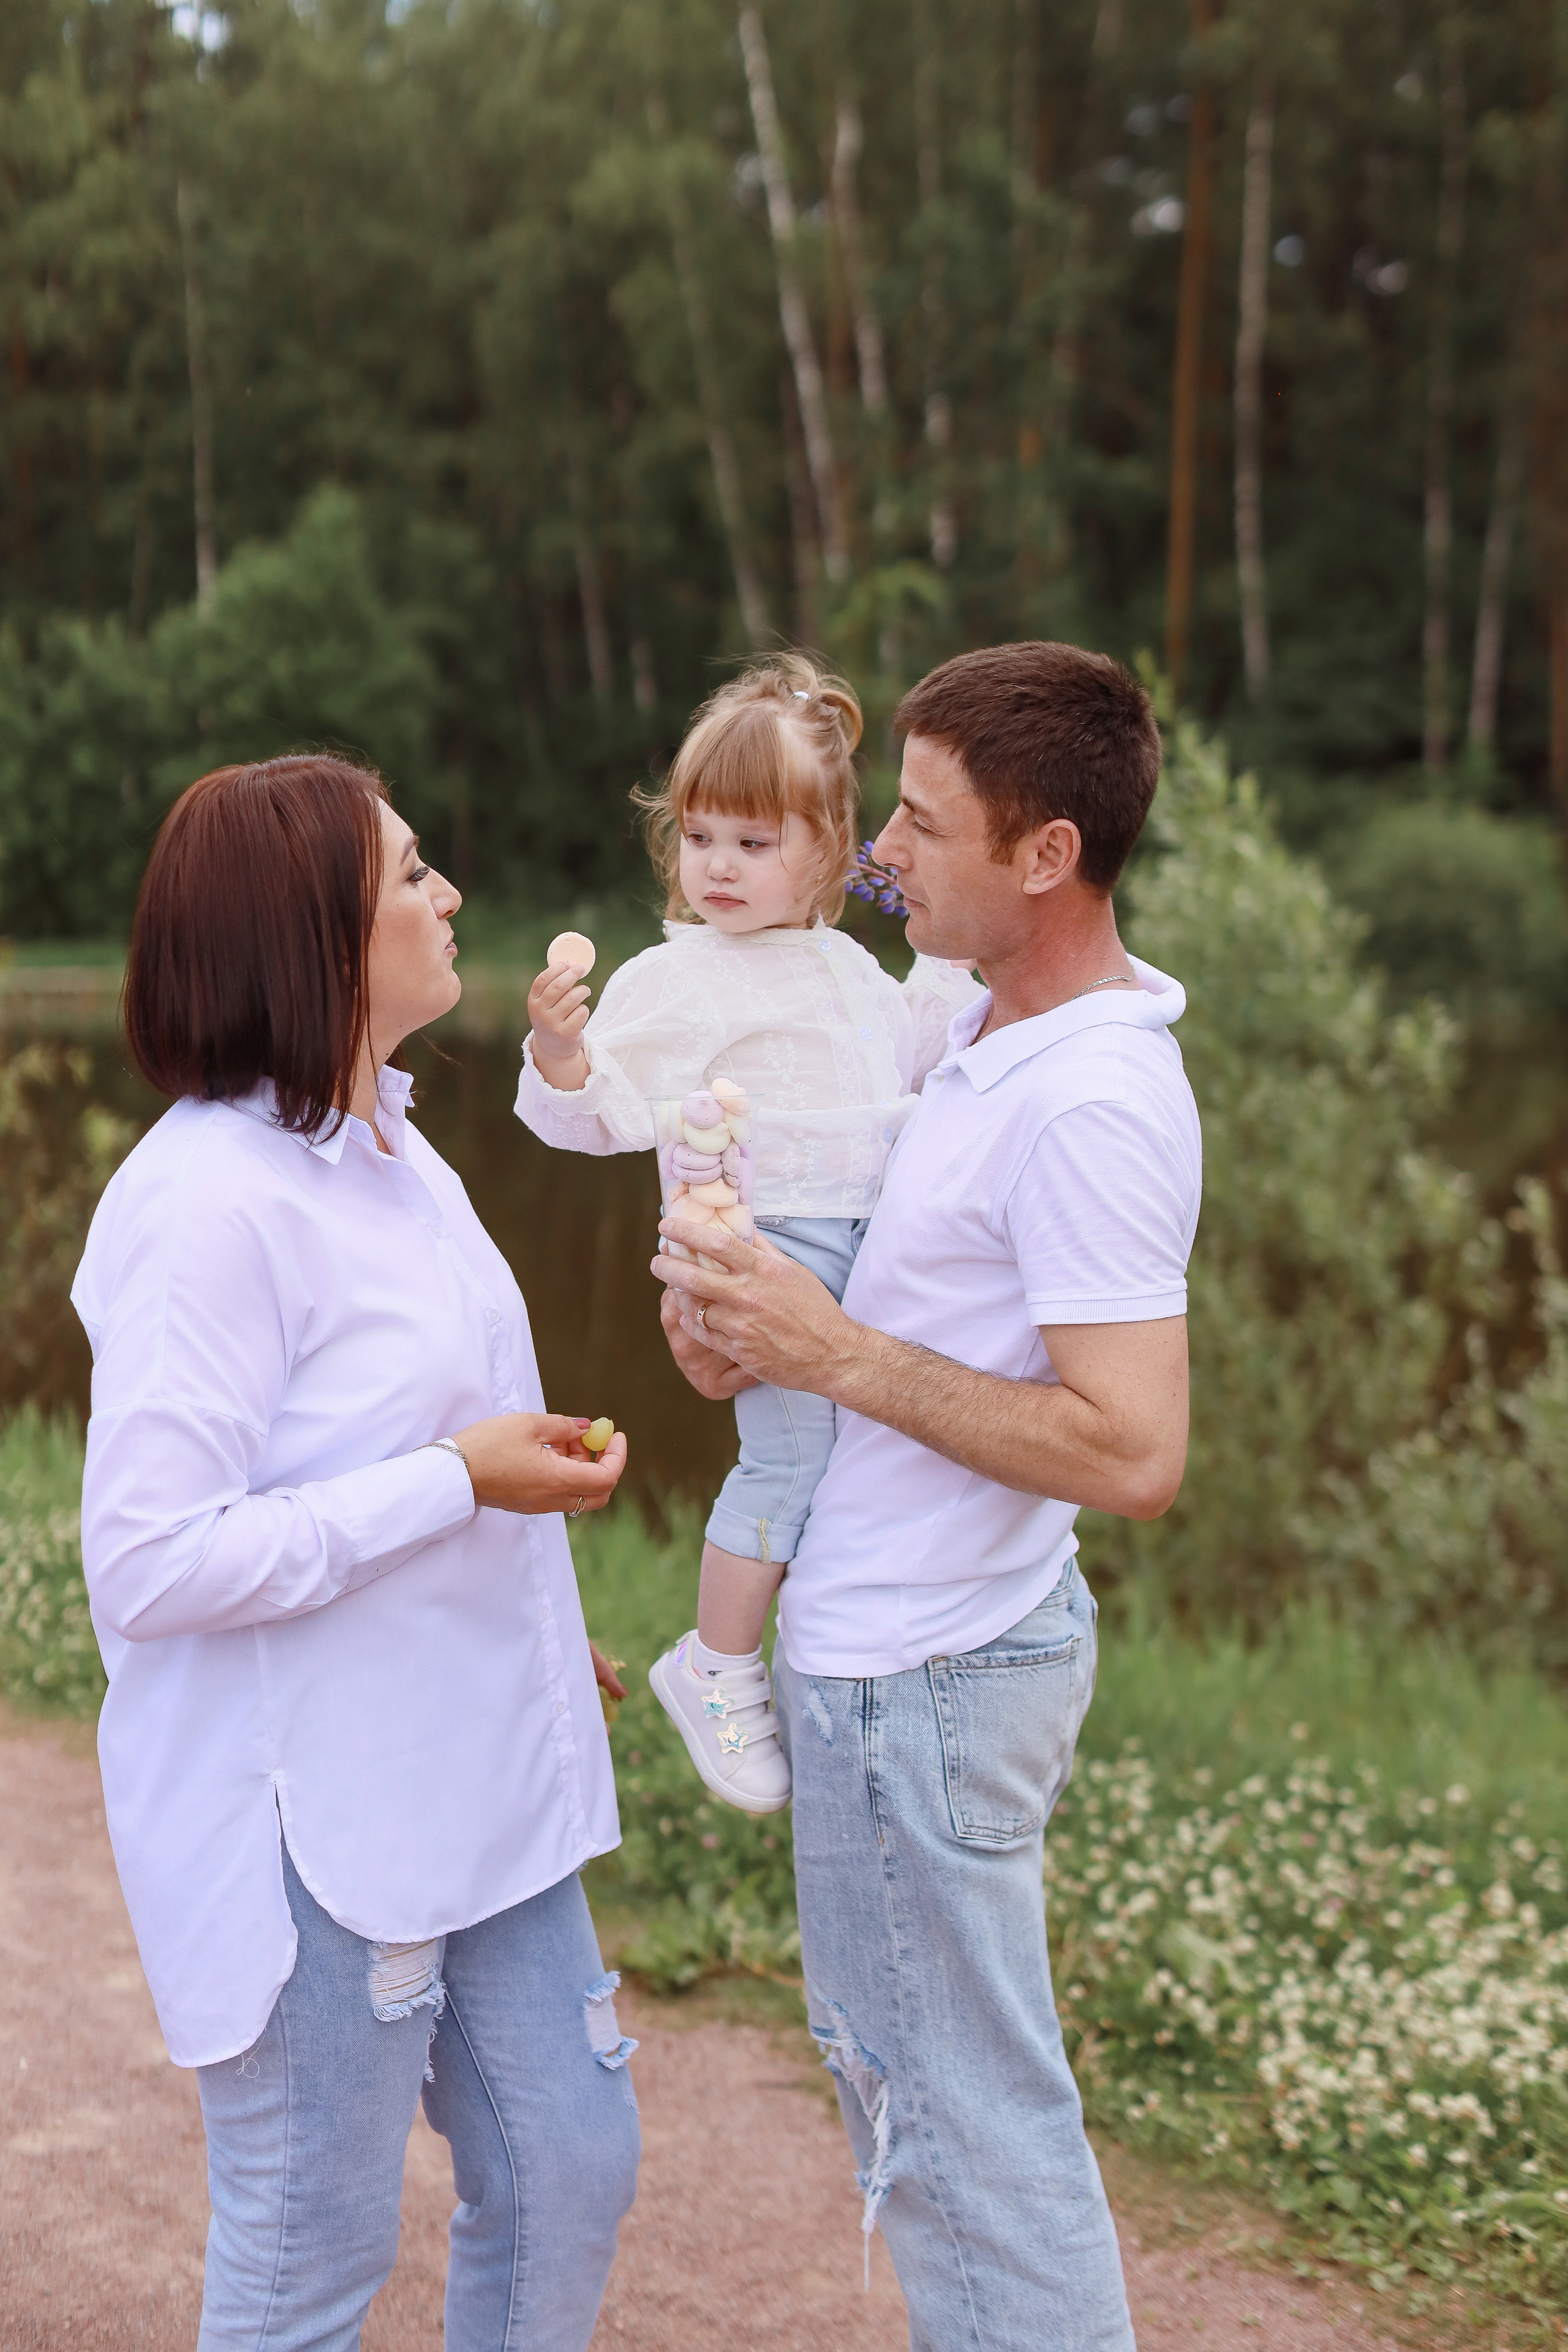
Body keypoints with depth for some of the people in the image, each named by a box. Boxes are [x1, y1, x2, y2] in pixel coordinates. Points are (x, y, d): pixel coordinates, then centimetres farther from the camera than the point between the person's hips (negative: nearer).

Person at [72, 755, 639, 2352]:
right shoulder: (211, 1203, -22)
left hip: (473, 1784, 9)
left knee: (568, 2174, 17)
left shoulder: (385, 1150, 8)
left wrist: (528, 1621, 20)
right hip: (311, 1826, -9)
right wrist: (458, 1485, -23)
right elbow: (150, 1562, -24)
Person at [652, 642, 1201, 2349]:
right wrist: (761, 1321, 1)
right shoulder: (994, 1025, 7)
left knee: (968, 2118, 4)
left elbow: (1131, 1452, -28)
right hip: (887, 1634, 10)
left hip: (926, 1674, -10)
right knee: (890, 2063, 24)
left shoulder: (1093, 1104, -24)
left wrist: (837, 1354, -24)